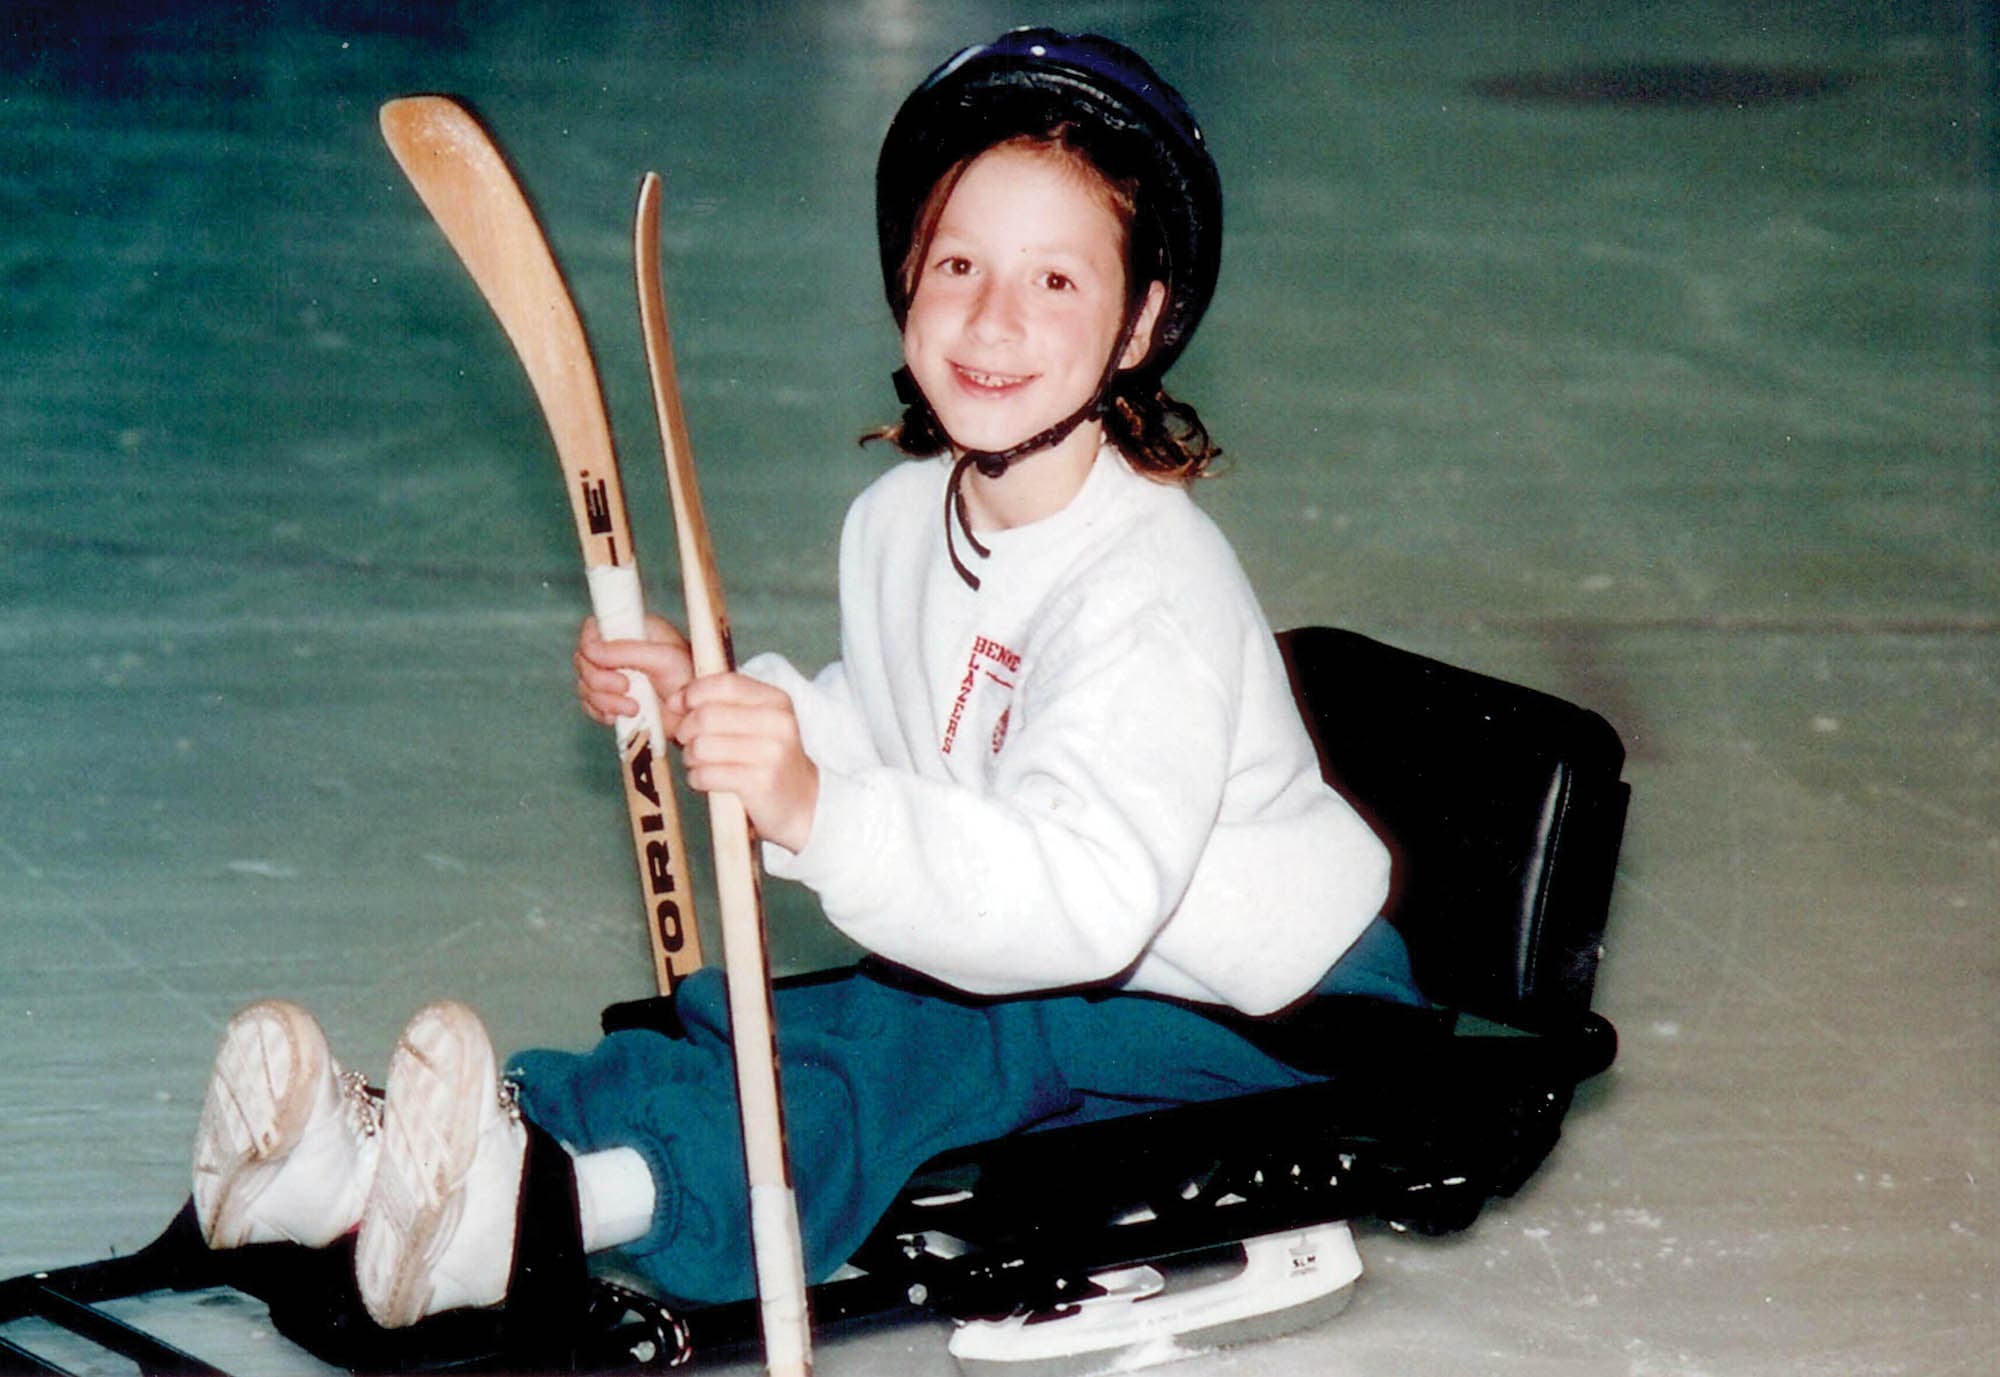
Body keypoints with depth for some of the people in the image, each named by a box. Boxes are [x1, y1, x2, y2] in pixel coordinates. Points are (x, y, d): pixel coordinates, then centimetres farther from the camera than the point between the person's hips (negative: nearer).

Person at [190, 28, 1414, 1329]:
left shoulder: (1156, 591, -27)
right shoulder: (898, 520, 0)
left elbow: (1088, 900, -41)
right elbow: (890, 743, 17)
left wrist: (818, 810, -53)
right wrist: (713, 702, 0)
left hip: (1274, 1010, -7)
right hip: (1059, 968, 8)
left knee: (967, 1036, -35)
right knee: (764, 1014, -19)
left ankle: (573, 1192, -58)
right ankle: (386, 1155, -37)